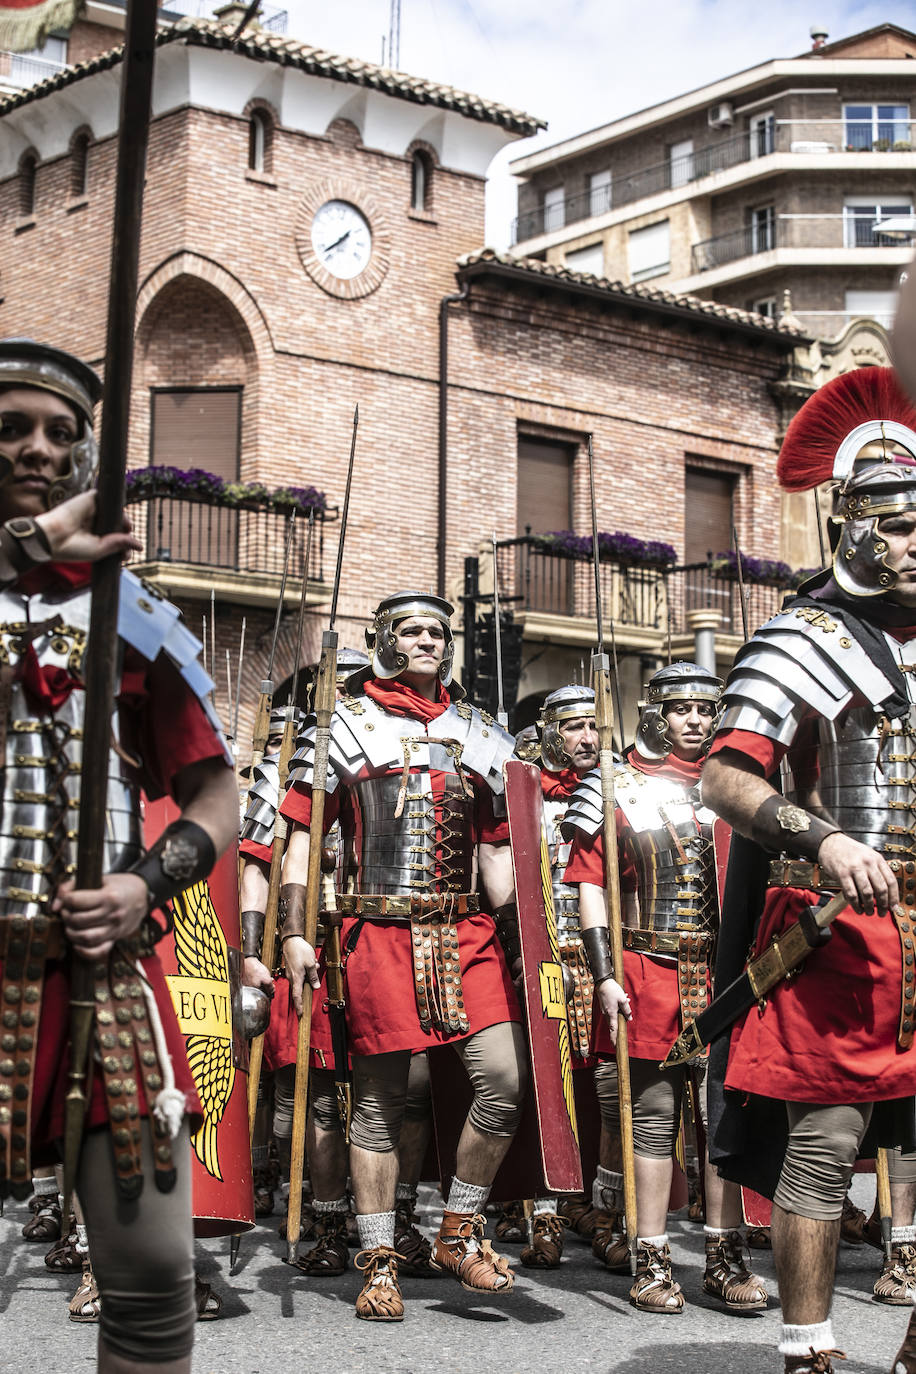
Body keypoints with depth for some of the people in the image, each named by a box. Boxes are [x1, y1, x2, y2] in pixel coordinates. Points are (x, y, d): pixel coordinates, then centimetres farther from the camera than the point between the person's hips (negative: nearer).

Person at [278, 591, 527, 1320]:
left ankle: (460, 1232, 11)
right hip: (379, 934, -3)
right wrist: (295, 935, -6)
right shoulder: (343, 725, 6)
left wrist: (521, 939, 10)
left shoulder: (482, 734, 16)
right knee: (380, 1100, 3)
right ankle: (380, 1263, 17)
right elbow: (302, 835, 3)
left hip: (467, 932, 3)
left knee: (505, 1076, -9)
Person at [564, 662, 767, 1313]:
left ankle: (726, 1257, 14)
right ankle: (652, 1261, 11)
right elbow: (591, 886, 0)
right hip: (647, 974, -3)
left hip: (723, 973, 3)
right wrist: (605, 978, -7)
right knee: (653, 1119, 2)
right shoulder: (617, 787, 3)